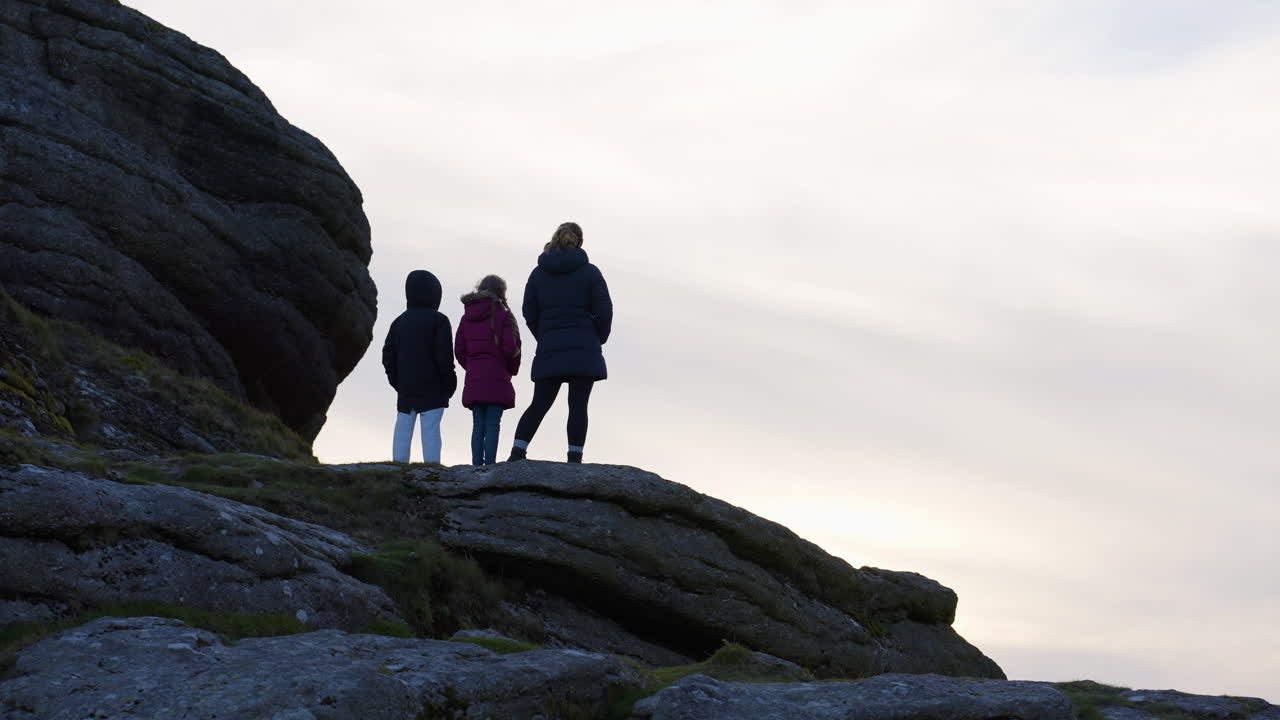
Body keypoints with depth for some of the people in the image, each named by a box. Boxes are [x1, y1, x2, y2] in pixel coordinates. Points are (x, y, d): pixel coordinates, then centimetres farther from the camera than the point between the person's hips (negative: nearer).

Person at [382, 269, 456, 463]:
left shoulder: (399, 322, 12)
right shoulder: (438, 320, -6)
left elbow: (388, 356, 10)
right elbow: (444, 357, -12)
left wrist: (397, 382, 16)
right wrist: (449, 384, -2)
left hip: (405, 390, 5)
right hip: (432, 389, -5)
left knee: (402, 432, 6)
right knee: (431, 432, -8)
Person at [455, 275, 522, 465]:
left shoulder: (467, 318, 11)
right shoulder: (503, 316, -4)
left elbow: (459, 350, 9)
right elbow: (510, 348, -9)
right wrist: (512, 369, 8)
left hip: (473, 380, 4)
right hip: (497, 378, -4)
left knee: (478, 425, 7)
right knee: (492, 425, -5)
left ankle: (477, 464, 1)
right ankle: (490, 464, -13)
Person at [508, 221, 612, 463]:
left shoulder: (538, 273, 8)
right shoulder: (589, 272, -1)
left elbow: (529, 312, 8)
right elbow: (604, 310, -5)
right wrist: (598, 339, 10)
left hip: (549, 350, 3)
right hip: (583, 351, -3)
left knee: (539, 404, 8)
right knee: (578, 405, -2)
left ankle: (516, 454, -3)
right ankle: (574, 458, -7)